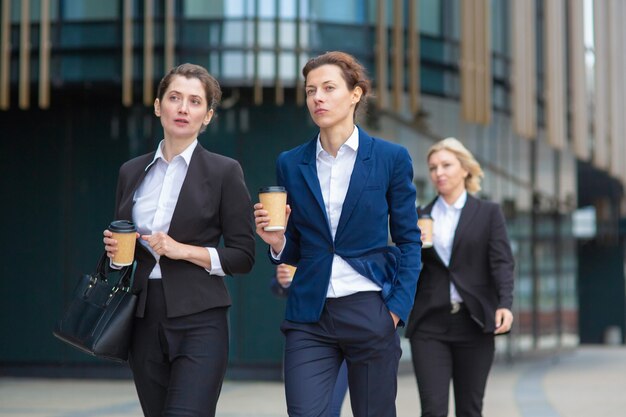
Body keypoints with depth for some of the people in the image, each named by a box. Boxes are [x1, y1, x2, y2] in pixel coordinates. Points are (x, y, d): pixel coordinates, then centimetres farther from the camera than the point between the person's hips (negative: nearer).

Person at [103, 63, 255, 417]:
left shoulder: (224, 172, -2)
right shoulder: (132, 172, 12)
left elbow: (243, 256, -3)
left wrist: (182, 250, -14)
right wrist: (114, 251, -1)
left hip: (199, 321, -5)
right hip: (145, 320, 5)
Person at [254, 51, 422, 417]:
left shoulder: (391, 158, 0)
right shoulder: (291, 164, 7)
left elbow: (409, 240, 4)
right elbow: (294, 251, 13)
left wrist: (399, 308, -6)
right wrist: (277, 241, -10)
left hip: (370, 314, -2)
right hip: (309, 317, 2)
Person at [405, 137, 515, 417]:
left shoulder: (488, 213, 7)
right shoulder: (421, 217, 12)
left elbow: (502, 262, -3)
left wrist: (505, 303, -19)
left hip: (473, 323, -1)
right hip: (430, 324, 1)